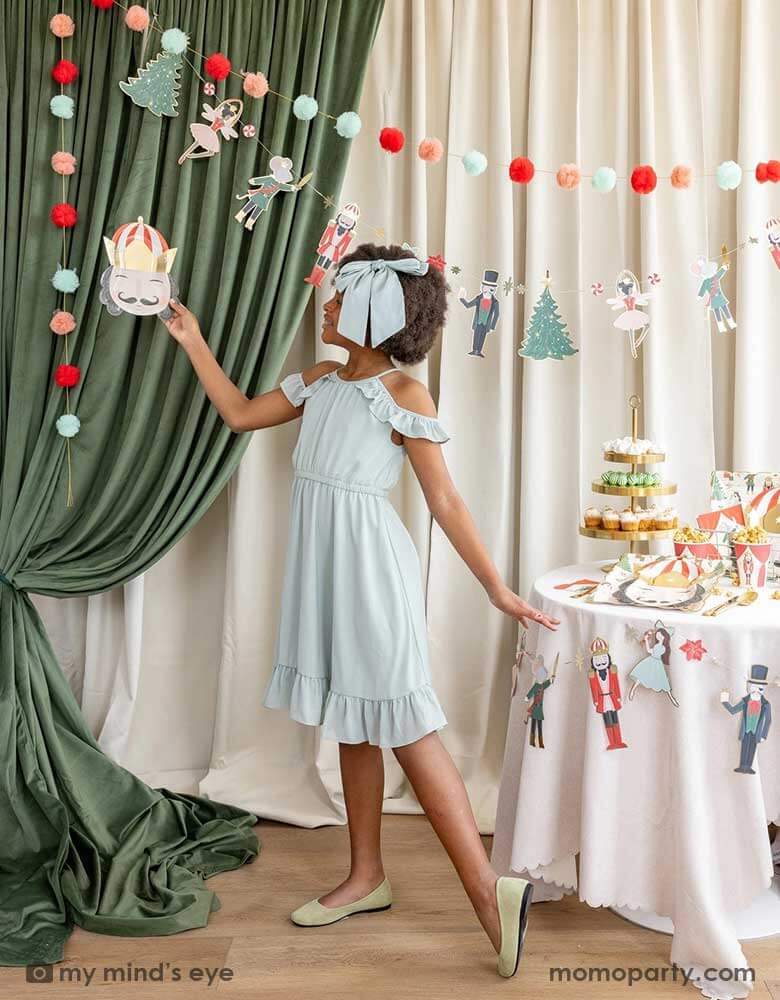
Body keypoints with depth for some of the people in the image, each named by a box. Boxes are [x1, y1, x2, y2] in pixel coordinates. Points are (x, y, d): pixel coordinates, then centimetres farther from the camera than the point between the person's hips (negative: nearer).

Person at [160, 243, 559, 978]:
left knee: (405, 728, -6)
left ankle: (487, 890, 4)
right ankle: (366, 877, 28)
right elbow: (241, 414, 21)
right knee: (353, 725, 14)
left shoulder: (403, 394, -10)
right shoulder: (320, 382, 11)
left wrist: (496, 589, -9)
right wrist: (194, 343, 19)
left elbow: (444, 502, -9)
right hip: (323, 568, 7)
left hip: (371, 568, -7)